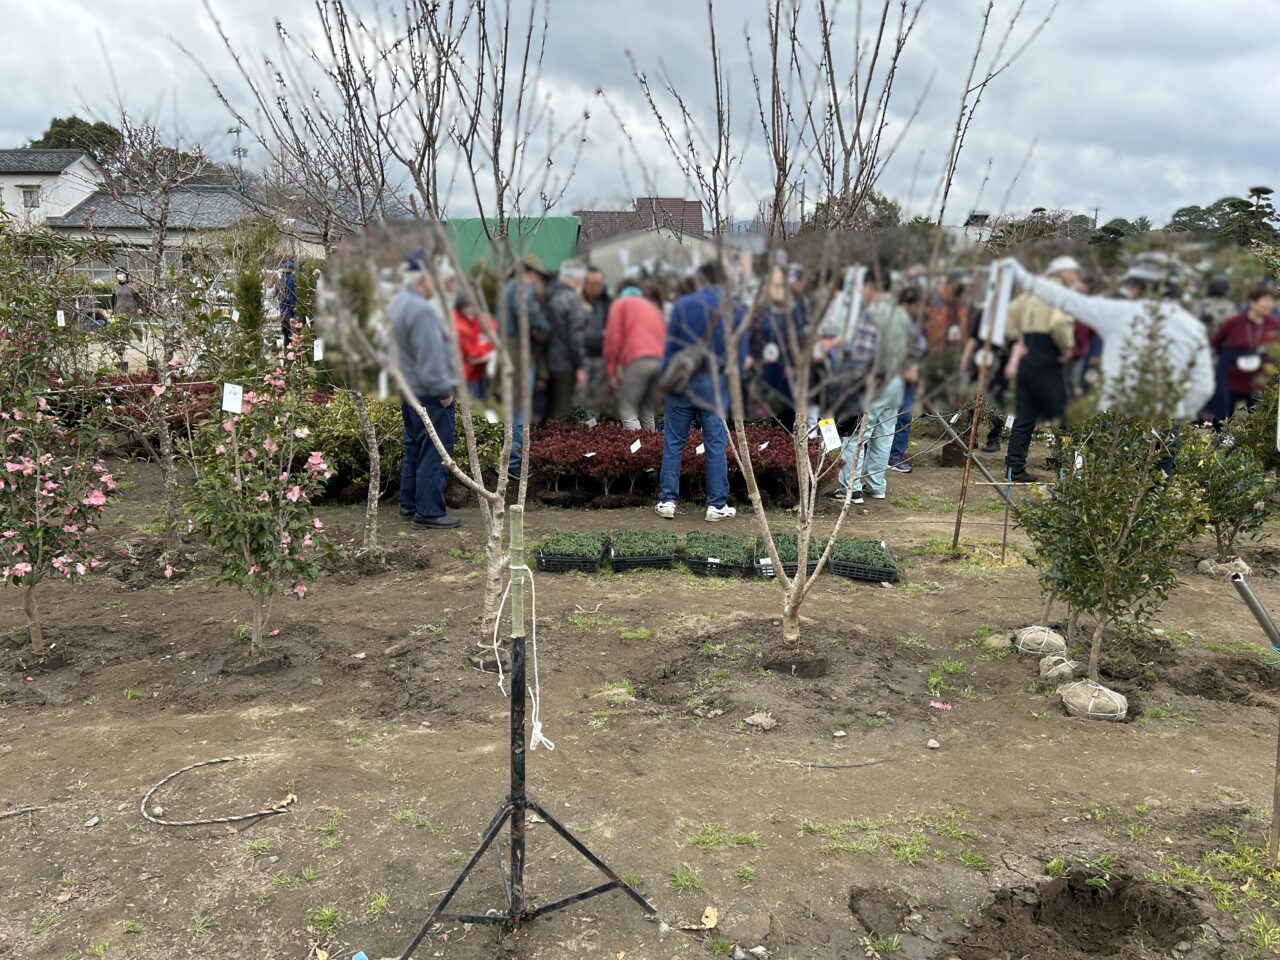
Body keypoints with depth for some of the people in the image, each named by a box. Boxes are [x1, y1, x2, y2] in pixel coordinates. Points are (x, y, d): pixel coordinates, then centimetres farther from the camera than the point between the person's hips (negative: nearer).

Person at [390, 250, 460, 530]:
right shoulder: (422, 310, -23)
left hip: (409, 389, 11)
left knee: (414, 448, 19)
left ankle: (409, 504, 28)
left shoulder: (397, 303, 10)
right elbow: (430, 360, -25)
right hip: (429, 395, -11)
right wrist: (444, 391, -15)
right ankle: (429, 513, 1)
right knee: (434, 454, -4)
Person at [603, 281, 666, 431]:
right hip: (660, 361, 5)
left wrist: (611, 373, 4)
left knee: (627, 413, -2)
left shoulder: (621, 303, 17)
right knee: (647, 412, 15)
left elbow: (613, 338, 4)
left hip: (637, 360, -5)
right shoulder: (655, 308, 32)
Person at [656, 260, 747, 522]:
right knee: (716, 446, 5)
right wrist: (734, 390, 12)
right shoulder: (736, 309, 1)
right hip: (715, 384, 1)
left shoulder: (683, 304, -2)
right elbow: (740, 356, 1)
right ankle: (717, 505, 9)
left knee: (673, 443, 7)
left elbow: (669, 350, -2)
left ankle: (667, 501, 8)